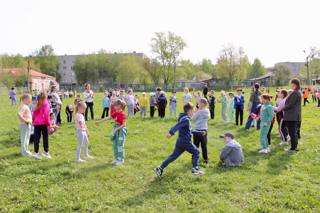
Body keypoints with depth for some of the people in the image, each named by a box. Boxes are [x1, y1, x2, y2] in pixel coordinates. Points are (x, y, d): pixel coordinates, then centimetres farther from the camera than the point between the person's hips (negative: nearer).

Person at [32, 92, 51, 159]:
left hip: (36, 123, 5)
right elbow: (46, 114, -9)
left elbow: (34, 114, 13)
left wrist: (34, 121, 20)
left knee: (36, 138, 6)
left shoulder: (37, 104, 11)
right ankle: (46, 152, 10)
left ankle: (36, 152, 7)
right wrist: (48, 123, -5)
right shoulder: (46, 104, -5)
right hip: (43, 123, -5)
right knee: (45, 137, 4)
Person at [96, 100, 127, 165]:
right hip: (116, 129, 9)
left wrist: (117, 129, -27)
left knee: (120, 145, -1)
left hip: (121, 130, -9)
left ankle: (121, 160, 11)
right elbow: (108, 117, 12)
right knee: (115, 145, 14)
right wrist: (99, 121, 11)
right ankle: (116, 158, 25)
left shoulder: (122, 114, -18)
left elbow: (124, 124, -22)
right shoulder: (116, 113, 7)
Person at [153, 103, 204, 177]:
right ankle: (195, 169, 7)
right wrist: (171, 133, -42)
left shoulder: (183, 118, 12)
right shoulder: (186, 119, -17)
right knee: (196, 152, 10)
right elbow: (177, 126, -30)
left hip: (180, 141, 9)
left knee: (173, 156, 8)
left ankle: (160, 169, 3)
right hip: (186, 142, -9)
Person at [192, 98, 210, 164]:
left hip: (197, 131, -6)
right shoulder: (208, 112, 1)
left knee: (196, 146, 3)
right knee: (204, 146, 15)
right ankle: (206, 159, 21)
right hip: (204, 131, 6)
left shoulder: (199, 112, -18)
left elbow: (193, 119, -7)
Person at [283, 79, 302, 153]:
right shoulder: (298, 92, 14)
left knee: (292, 132, -2)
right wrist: (285, 107, 9)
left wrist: (284, 108, -4)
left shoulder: (295, 93, -18)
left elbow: (290, 104, -19)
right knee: (294, 132, 17)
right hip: (296, 116, 10)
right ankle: (295, 146, 25)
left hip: (292, 116, -10)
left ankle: (293, 148, 4)